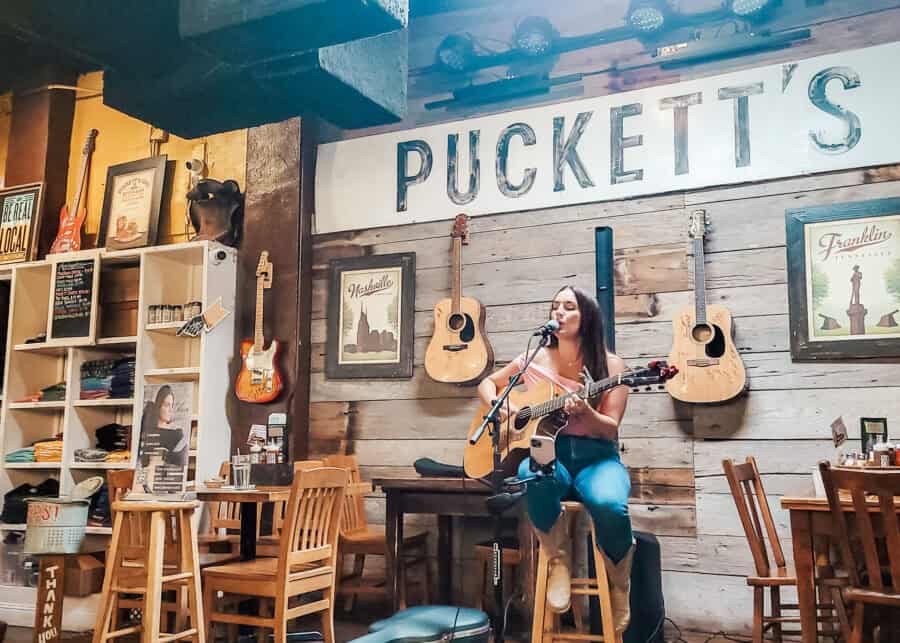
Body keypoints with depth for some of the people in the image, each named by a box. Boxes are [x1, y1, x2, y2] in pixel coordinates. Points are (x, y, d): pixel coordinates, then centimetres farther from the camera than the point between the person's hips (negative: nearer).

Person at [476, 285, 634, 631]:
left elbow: (611, 429, -5)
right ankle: (559, 560, -11)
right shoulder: (535, 359, 6)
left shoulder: (611, 365, -1)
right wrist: (497, 404, -4)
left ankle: (619, 583, -2)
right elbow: (487, 383, 18)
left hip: (596, 457, -1)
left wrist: (584, 412, -26)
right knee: (533, 474, -38)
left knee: (610, 504, -36)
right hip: (548, 453, 1)